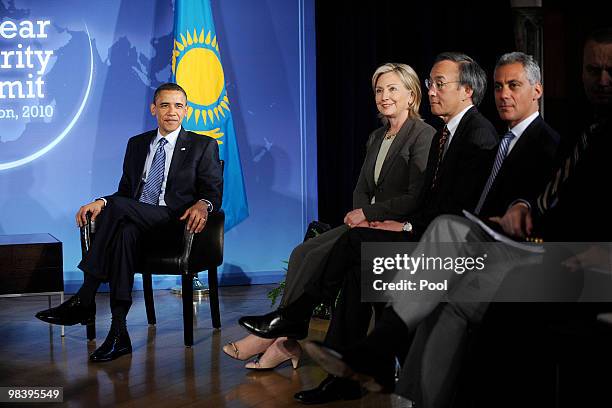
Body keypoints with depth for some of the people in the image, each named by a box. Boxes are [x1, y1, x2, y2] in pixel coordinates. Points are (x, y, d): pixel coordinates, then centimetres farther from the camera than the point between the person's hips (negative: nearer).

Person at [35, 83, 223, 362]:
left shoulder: (203, 146, 11)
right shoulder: (137, 144, 24)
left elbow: (214, 191, 3)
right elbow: (125, 191, 22)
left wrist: (203, 204, -23)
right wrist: (101, 202, -1)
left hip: (177, 224, -3)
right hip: (135, 222, 4)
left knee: (117, 206, -31)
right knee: (124, 232, -36)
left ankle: (84, 300, -29)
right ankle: (118, 332, -41)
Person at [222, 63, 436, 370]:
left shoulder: (424, 135, -8)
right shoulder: (376, 138, 18)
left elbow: (417, 199, -16)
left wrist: (367, 213, -14)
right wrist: (361, 214, -5)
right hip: (368, 223, 8)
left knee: (317, 255, -21)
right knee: (303, 252, -13)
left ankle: (276, 332, -12)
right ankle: (286, 341, -16)